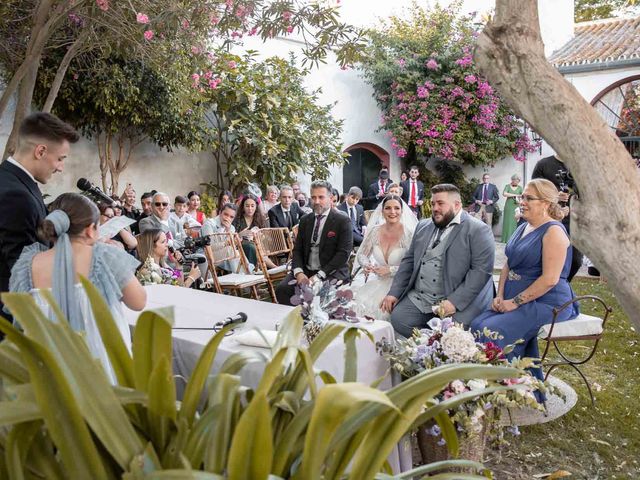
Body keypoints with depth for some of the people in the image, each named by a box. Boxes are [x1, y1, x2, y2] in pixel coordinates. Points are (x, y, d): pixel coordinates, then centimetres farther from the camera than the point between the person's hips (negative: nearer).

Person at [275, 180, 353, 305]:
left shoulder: (343, 221, -4)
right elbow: (297, 249, 12)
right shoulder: (305, 220, 14)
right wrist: (299, 272, -9)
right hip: (305, 271, 5)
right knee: (282, 289, -20)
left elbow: (344, 253, -11)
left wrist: (319, 275, -17)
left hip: (332, 272, -5)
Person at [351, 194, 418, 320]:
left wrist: (390, 270, -20)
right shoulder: (375, 231, 1)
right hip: (378, 282, 4)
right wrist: (366, 265, -11)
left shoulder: (409, 234, -11)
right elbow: (362, 255, 12)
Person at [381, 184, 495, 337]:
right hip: (418, 298, 6)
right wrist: (394, 293, 6)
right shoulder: (423, 226, 16)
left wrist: (454, 302, -22)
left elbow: (481, 270, -15)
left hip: (456, 300, -6)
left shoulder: (478, 230, -6)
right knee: (398, 318, -17)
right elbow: (409, 260, 17)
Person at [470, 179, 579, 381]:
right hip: (513, 301, 8)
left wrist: (515, 302, -17)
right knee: (477, 325, -13)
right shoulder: (523, 228, 16)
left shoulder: (554, 232, -12)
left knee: (493, 331, -26)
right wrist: (500, 296, 2)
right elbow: (508, 264, 17)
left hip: (545, 303, -8)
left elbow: (550, 279, -19)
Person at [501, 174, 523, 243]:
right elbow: (504, 194, -13)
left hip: (516, 207, 1)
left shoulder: (520, 188, 9)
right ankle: (506, 238, -1)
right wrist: (515, 195, -11)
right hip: (508, 207, -1)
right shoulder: (507, 186, 3)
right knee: (507, 222, -2)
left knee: (515, 222, -4)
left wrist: (520, 200, -16)